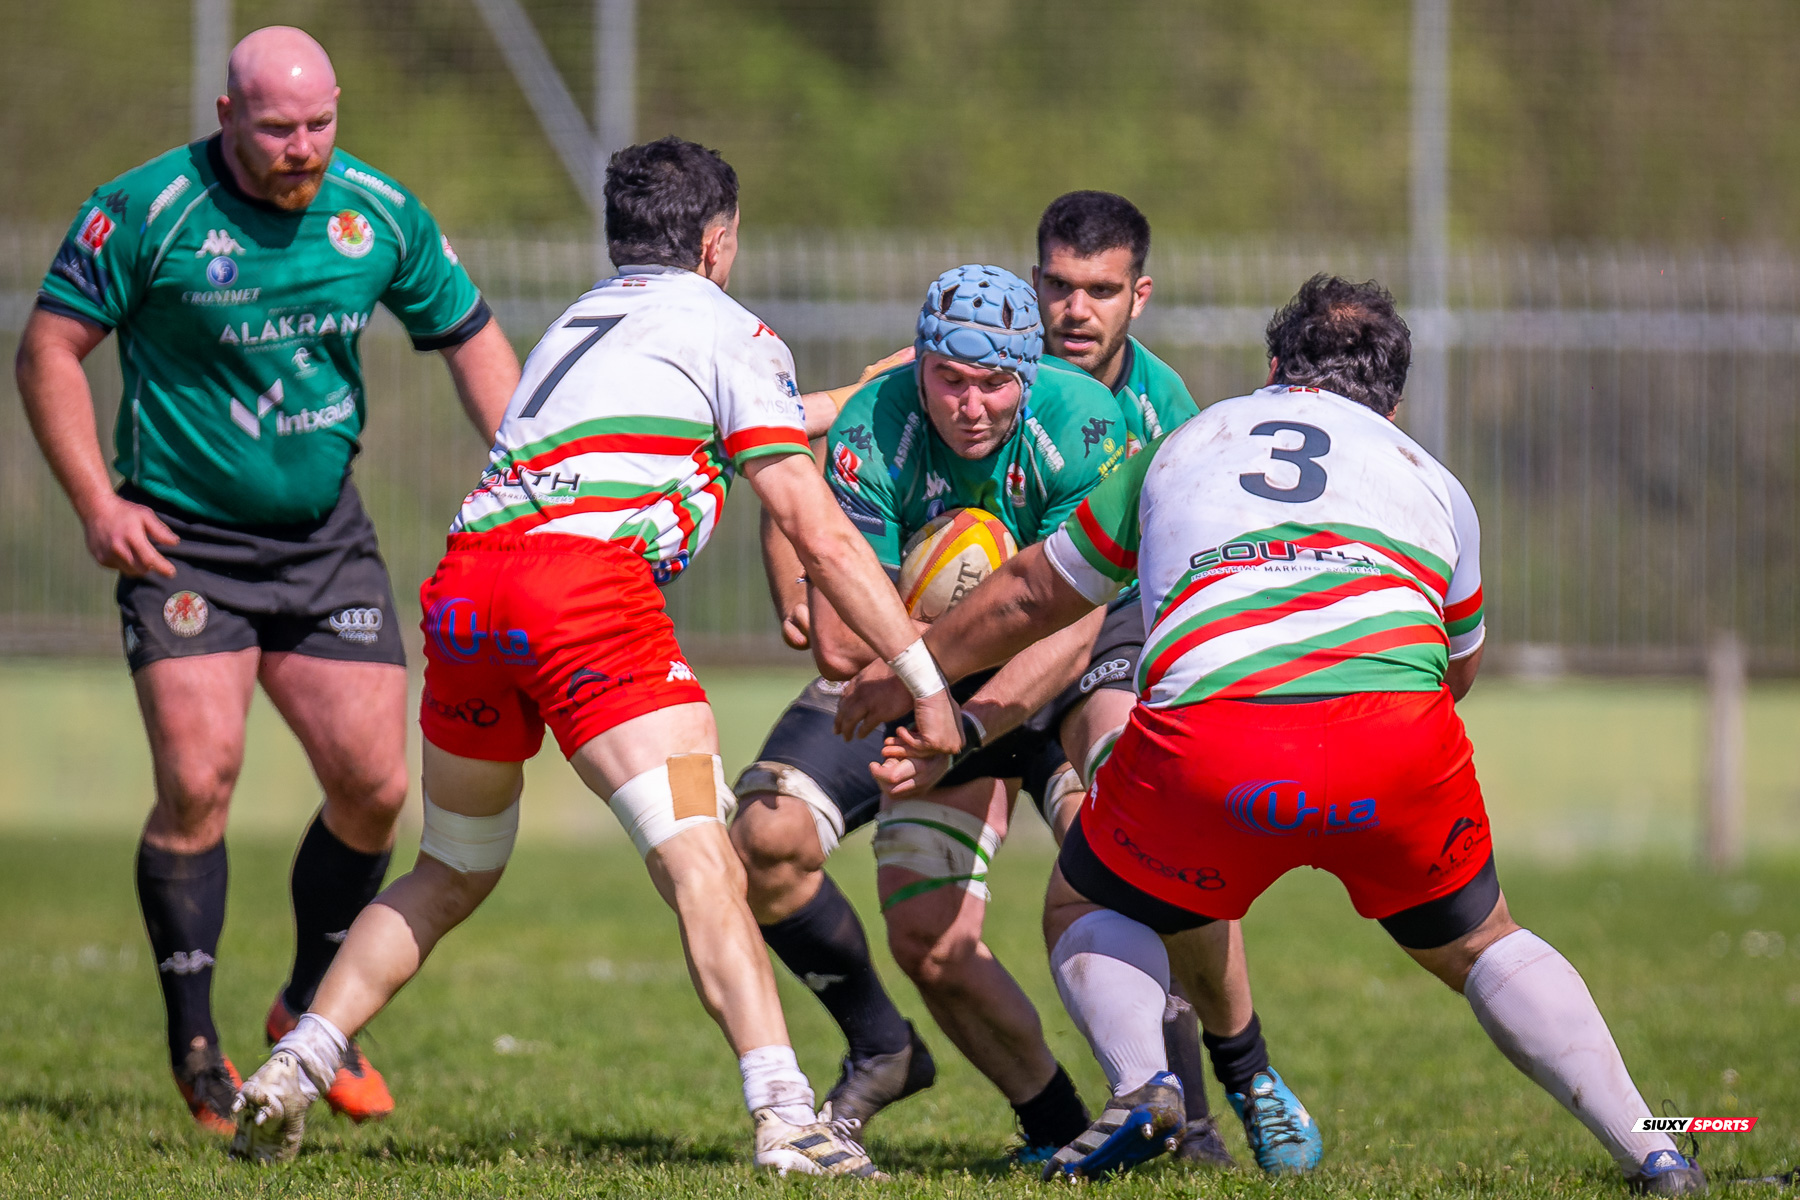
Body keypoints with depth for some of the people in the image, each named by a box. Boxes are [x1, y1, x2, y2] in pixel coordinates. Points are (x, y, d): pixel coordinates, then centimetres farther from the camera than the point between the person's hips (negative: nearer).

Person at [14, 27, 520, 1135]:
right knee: (199, 781, -16)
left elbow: (471, 337, 11)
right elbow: (51, 348, -7)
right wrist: (98, 503, -14)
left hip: (325, 540, 4)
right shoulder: (146, 212, -14)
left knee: (375, 785, -1)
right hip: (182, 542, -4)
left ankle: (311, 1013, 21)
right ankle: (197, 1049, -1)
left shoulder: (380, 214, -2)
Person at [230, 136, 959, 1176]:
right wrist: (926, 681, 8)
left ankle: (292, 1071, 18)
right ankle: (784, 1118, -28)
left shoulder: (578, 323, 33)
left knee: (451, 877, 24)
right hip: (588, 585, -7)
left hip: (462, 587, 7)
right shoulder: (728, 328, 12)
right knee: (701, 865, -14)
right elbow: (817, 530, 5)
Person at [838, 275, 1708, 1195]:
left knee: (1085, 913, 24)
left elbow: (1030, 598, 40)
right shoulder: (1433, 481, 31)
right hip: (1398, 744, 1)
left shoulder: (1181, 446, 31)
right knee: (1477, 944, 25)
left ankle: (1139, 1080, -4)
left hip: (1210, 740, -1)